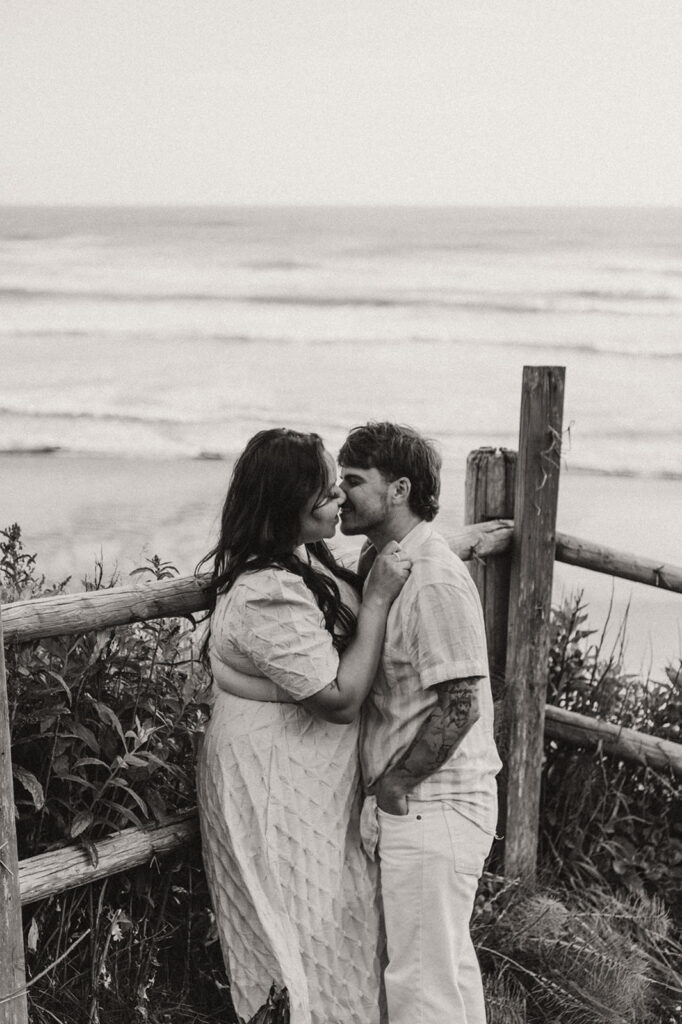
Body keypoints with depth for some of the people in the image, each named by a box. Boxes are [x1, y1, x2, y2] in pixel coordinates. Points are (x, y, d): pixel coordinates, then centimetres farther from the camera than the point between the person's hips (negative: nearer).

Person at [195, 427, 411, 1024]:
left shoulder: (302, 555, 0)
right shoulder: (268, 595, -31)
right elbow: (341, 698, -27)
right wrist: (377, 599, -25)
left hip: (313, 773, 10)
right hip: (279, 784, -10)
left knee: (332, 921, 21)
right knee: (308, 928, 7)